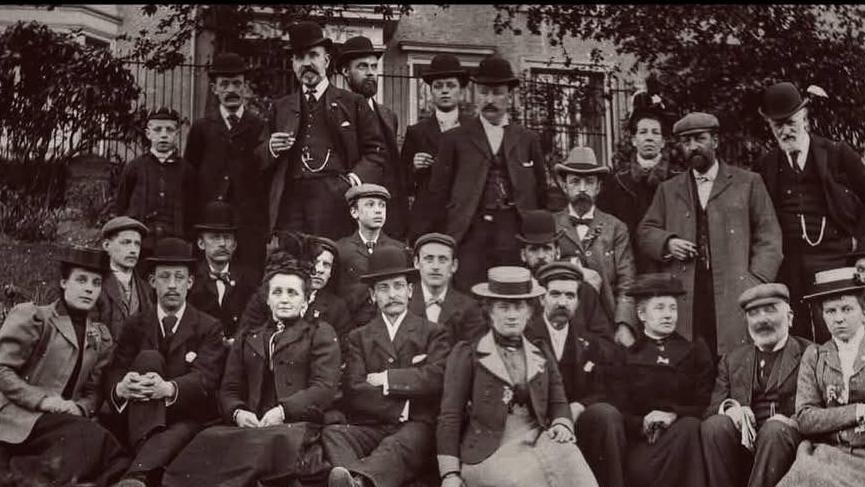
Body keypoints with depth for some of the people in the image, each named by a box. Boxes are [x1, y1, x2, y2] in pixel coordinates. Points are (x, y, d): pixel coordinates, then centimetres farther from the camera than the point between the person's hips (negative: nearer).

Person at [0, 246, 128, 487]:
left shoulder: (100, 336, 17)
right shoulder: (31, 317, 1)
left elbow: (94, 391, 14)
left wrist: (80, 408, -9)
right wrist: (42, 400, -17)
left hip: (65, 418, 6)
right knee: (94, 438, -31)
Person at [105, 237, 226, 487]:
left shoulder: (209, 327, 6)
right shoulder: (135, 325, 13)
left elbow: (204, 378, -11)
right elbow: (114, 375, 0)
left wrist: (169, 388, -34)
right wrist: (121, 388, -27)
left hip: (187, 422, -1)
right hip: (142, 423, 2)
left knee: (176, 437, -37)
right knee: (148, 357, -24)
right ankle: (147, 448, -42)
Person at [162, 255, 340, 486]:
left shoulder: (320, 334, 16)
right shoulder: (247, 337, 28)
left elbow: (325, 389, 1)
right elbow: (229, 389, 19)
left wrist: (282, 410, -14)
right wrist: (237, 412, -6)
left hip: (297, 425, -3)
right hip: (250, 424, 3)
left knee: (274, 441, -41)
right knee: (209, 440, -33)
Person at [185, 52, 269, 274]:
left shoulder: (262, 128, 8)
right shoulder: (201, 128, 12)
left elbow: (271, 179, 6)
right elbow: (188, 178, 11)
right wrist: (190, 226, 4)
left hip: (251, 223, -1)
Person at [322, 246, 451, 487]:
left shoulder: (433, 333, 17)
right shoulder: (359, 337, 22)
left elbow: (437, 378, -3)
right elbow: (353, 391, 5)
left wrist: (386, 379, -1)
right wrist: (403, 400, -5)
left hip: (415, 426, -3)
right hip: (369, 427, 3)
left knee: (395, 447, -38)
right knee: (331, 434, -30)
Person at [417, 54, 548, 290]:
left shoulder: (528, 140, 13)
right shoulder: (455, 139, 9)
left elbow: (541, 193, 15)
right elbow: (437, 193, 7)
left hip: (515, 236, 1)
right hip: (469, 235, -1)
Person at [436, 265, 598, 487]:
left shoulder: (542, 354, 20)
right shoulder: (466, 354, 5)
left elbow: (558, 402, 19)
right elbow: (450, 417, 2)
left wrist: (562, 424, -6)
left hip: (538, 441, 4)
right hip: (490, 450, -4)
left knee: (567, 455, -28)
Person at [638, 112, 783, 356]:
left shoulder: (748, 183, 12)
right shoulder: (668, 190, 20)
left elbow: (768, 237, 7)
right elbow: (645, 232, 18)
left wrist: (756, 283, -5)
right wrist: (667, 243, -3)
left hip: (734, 297, -1)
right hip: (685, 297, 2)